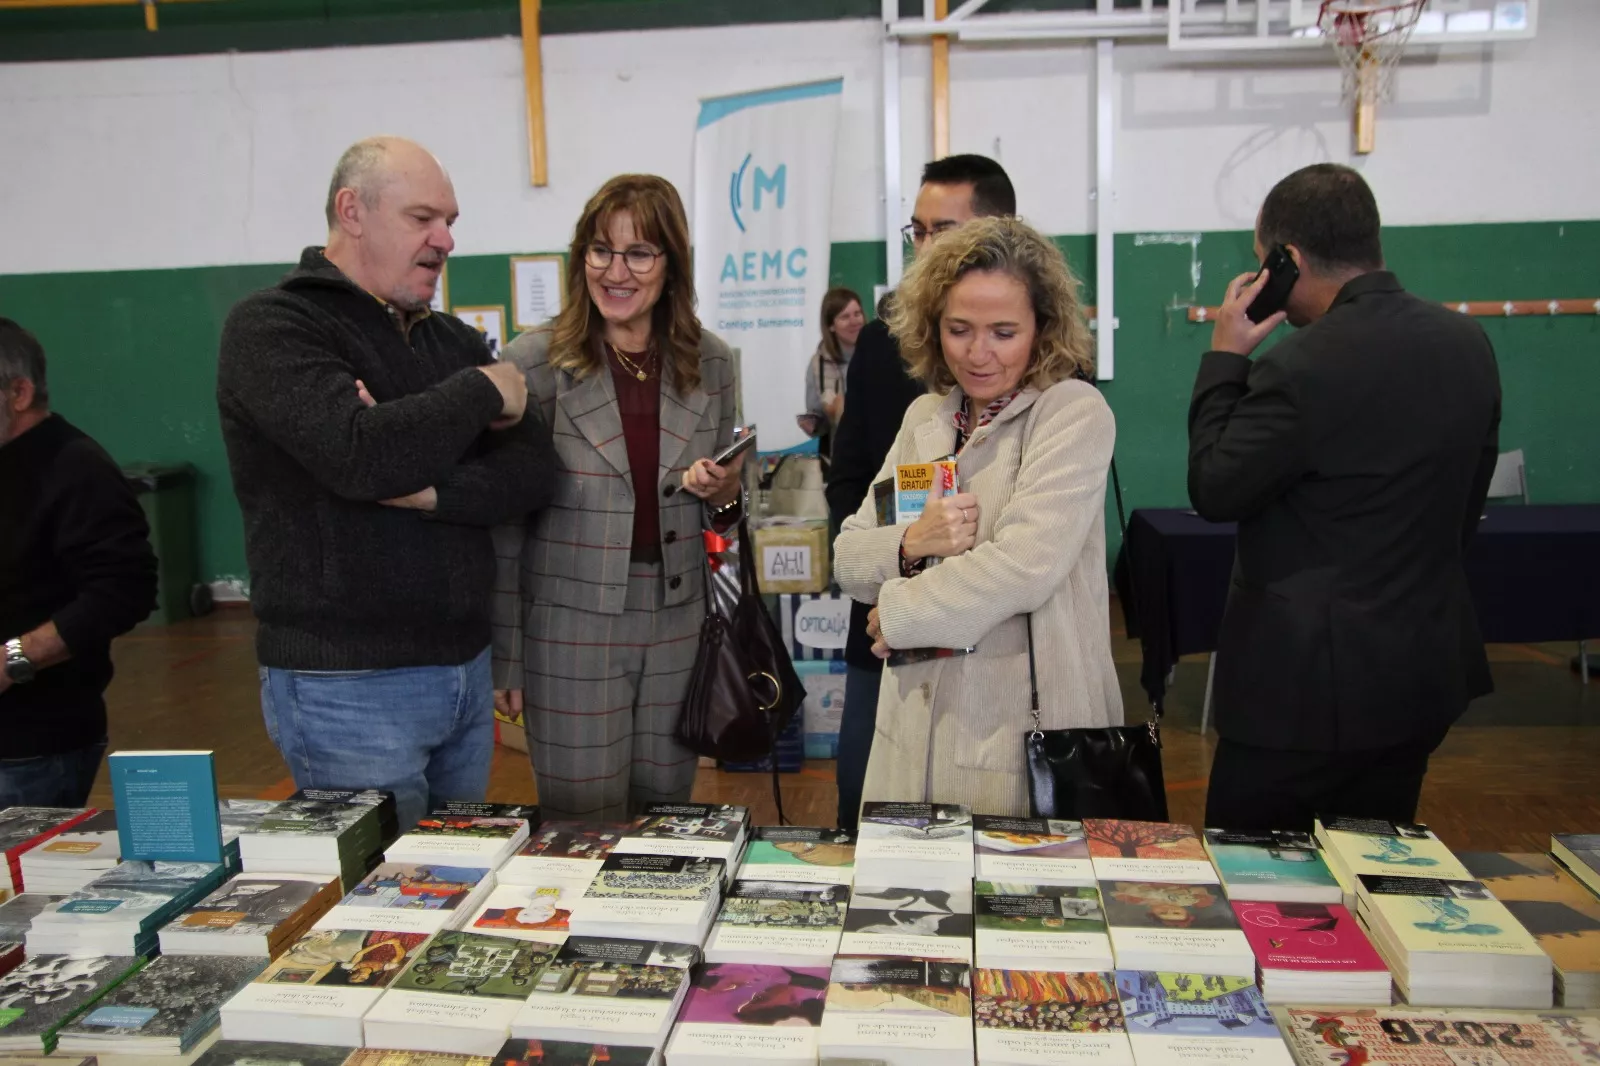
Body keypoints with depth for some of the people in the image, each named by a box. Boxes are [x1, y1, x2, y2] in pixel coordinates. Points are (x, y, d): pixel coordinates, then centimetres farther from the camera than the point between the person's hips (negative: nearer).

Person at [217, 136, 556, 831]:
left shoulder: (452, 340, 11)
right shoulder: (271, 328, -8)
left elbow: (532, 472, -1)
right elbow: (360, 454, -26)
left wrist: (428, 491, -19)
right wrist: (482, 391, -11)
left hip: (465, 667, 6)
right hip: (347, 686, -6)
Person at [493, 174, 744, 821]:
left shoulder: (711, 363, 4)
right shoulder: (533, 363, -7)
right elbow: (502, 523, -4)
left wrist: (724, 494, -8)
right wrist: (504, 656, -4)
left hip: (678, 626, 3)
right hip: (570, 631, -3)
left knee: (667, 810, 15)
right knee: (583, 823, 6)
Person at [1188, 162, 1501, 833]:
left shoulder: (1300, 368, -23)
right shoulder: (1467, 344, 3)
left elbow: (1214, 491, -12)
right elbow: (1467, 503, 12)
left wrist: (1224, 356, -6)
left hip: (1308, 686, -8)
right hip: (1428, 674, 8)